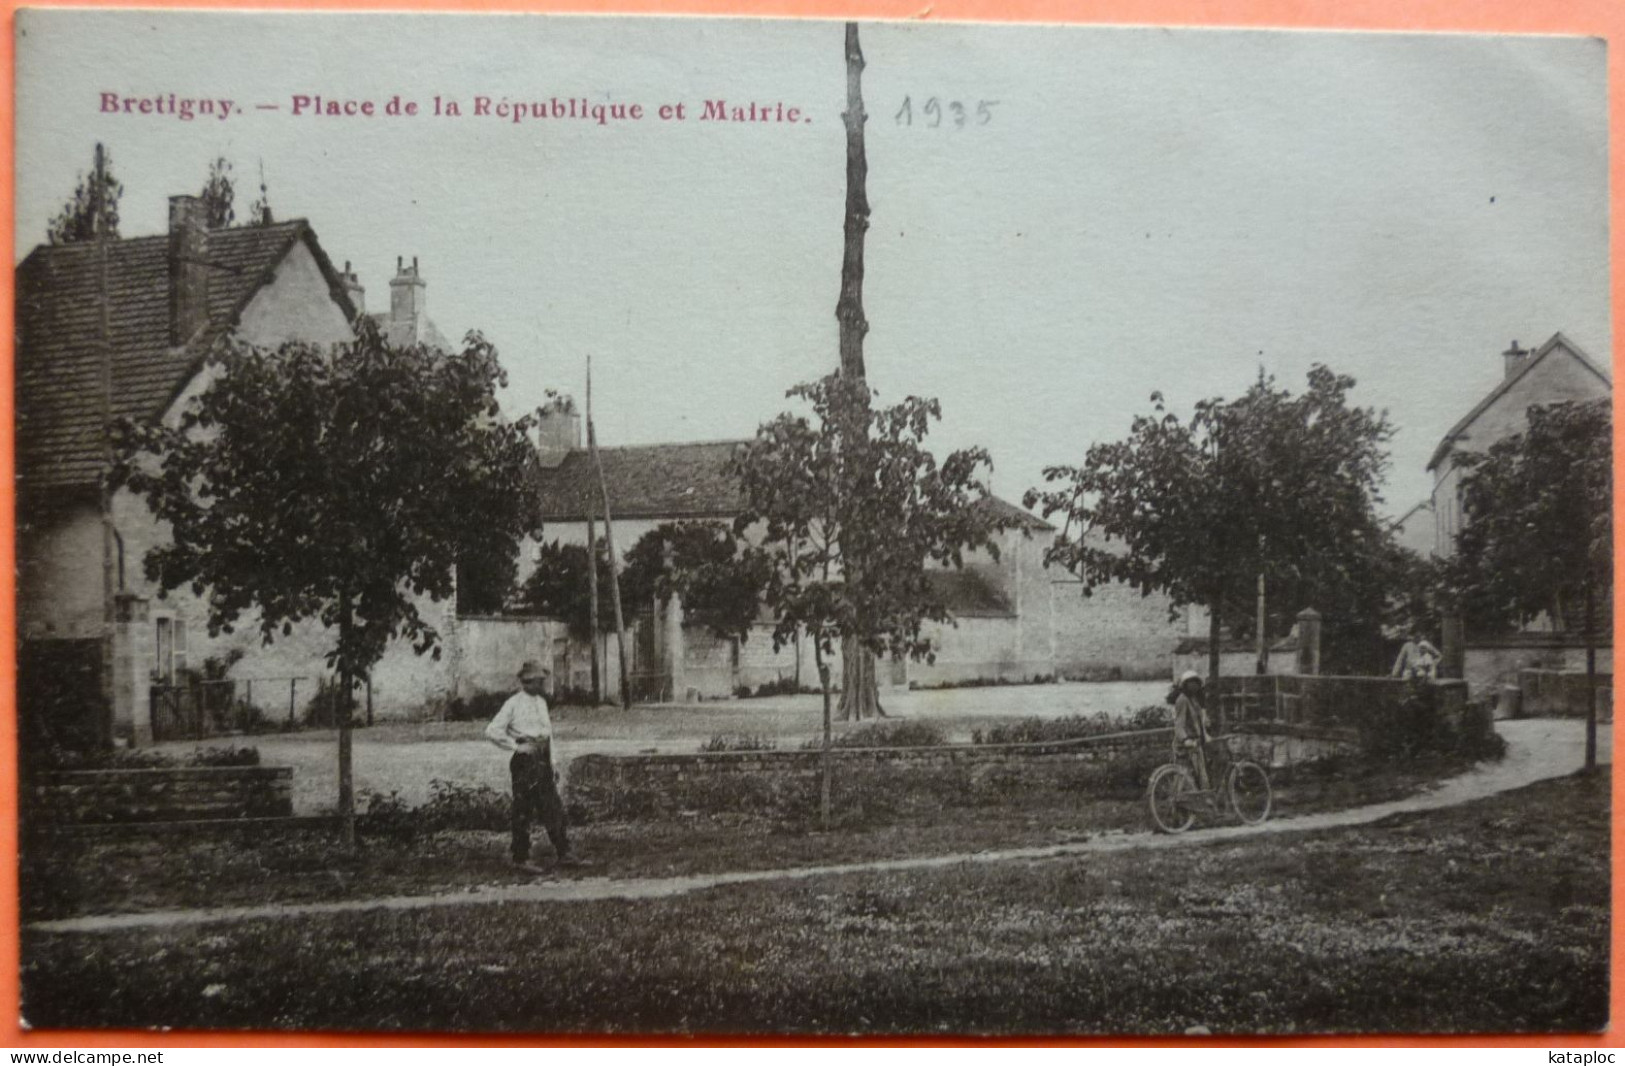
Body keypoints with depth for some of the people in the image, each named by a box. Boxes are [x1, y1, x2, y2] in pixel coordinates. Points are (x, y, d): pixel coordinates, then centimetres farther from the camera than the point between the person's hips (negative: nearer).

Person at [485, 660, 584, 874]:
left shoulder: (541, 702, 15)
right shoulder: (514, 703, -8)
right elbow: (492, 731, -13)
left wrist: (552, 762, 17)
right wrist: (516, 746, -12)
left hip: (542, 760, 7)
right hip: (525, 760, -7)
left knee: (554, 808, 8)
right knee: (523, 812, -2)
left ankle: (564, 853, 13)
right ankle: (520, 859, 5)